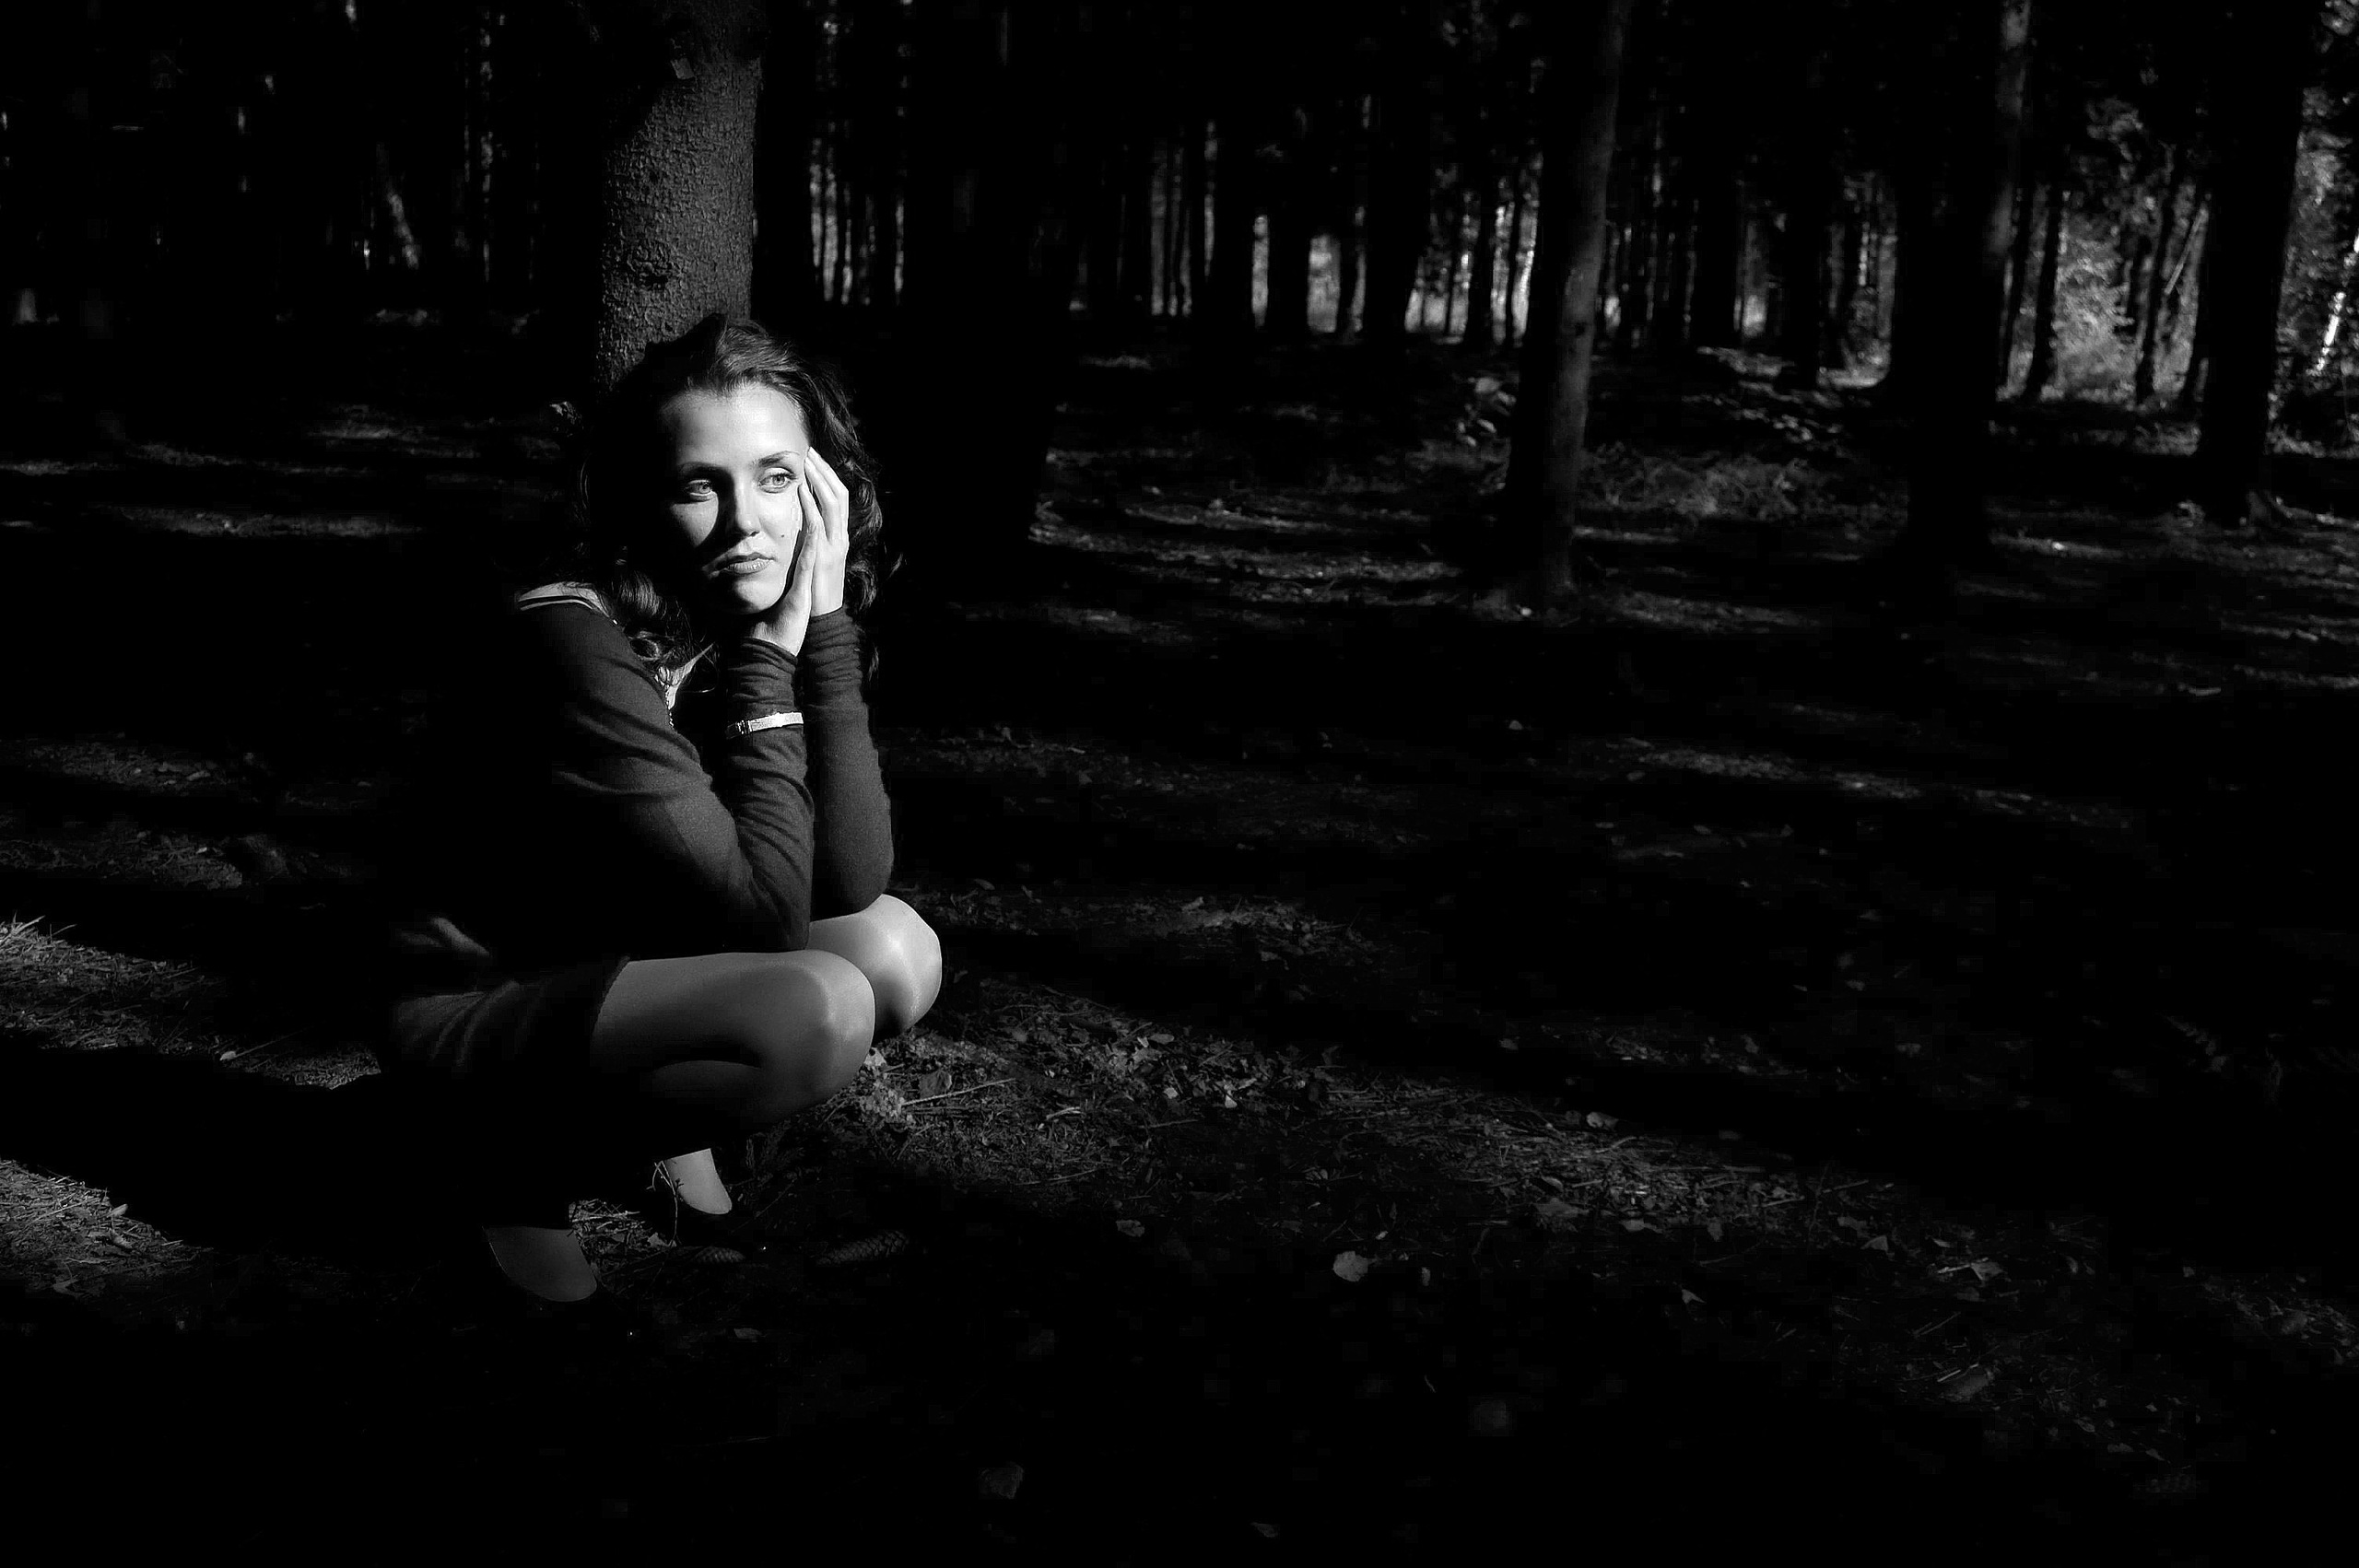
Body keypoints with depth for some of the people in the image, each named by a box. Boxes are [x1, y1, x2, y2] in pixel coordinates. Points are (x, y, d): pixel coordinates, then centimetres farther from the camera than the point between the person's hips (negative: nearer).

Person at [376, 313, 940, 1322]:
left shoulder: (758, 628, -6)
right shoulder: (579, 644, -27)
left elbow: (852, 883, -17)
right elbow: (769, 915, -28)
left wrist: (824, 632, -22)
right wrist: (768, 665, -25)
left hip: (617, 968, 7)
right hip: (470, 1007, -7)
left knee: (897, 954, -13)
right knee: (820, 1014, -28)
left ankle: (667, 1134, 10)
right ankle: (518, 1156, -4)